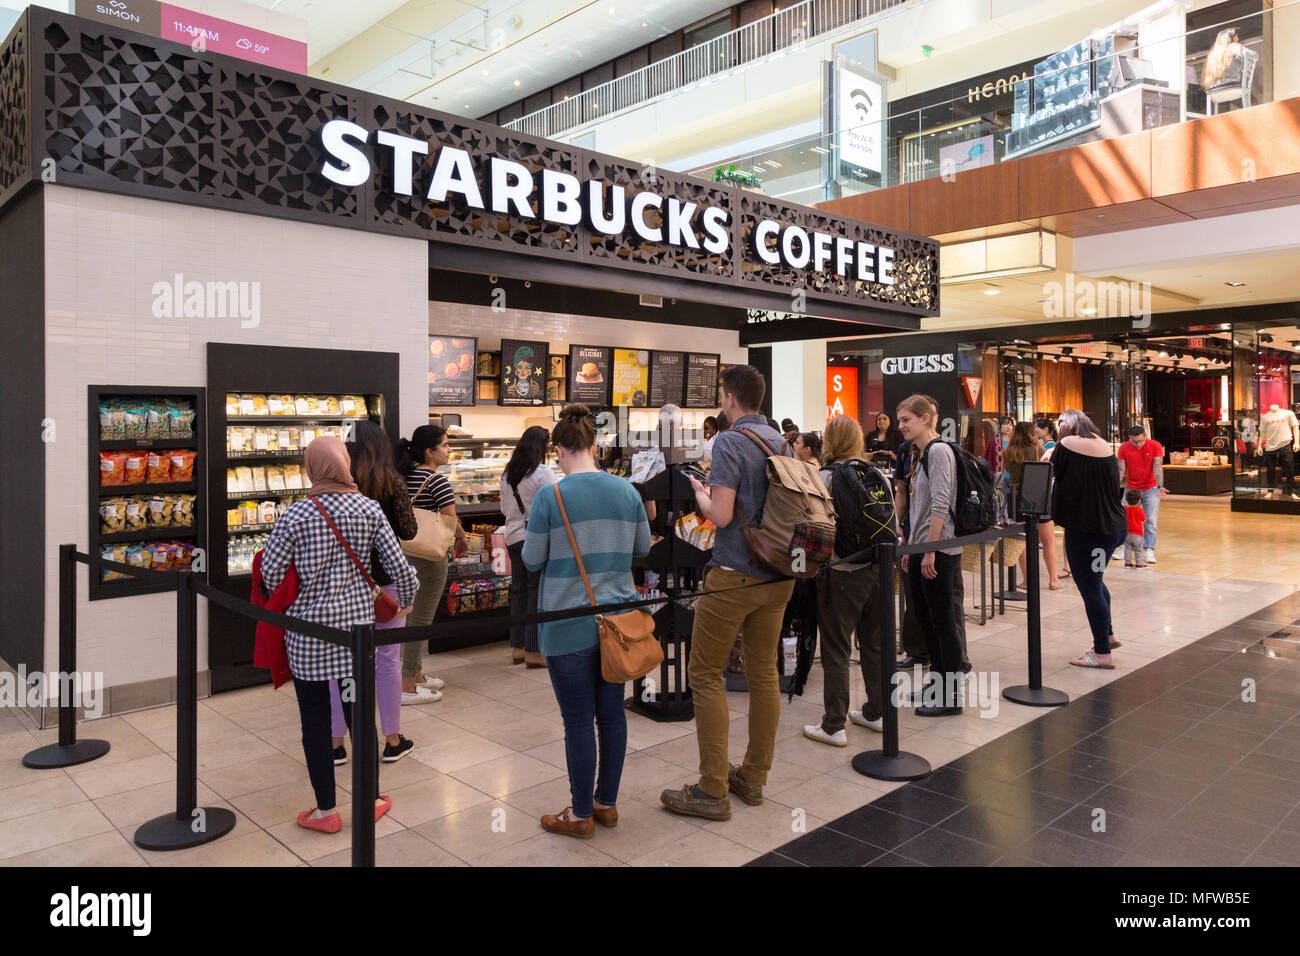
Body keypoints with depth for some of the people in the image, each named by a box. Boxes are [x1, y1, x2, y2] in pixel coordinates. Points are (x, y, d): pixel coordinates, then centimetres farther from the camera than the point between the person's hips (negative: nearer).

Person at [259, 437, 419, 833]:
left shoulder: (295, 515, -10)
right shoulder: (369, 509, -4)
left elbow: (270, 576, -7)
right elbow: (400, 567, -3)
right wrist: (406, 603, 15)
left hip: (308, 627, -2)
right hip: (356, 623, 2)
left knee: (315, 719, 10)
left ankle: (326, 811, 22)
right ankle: (370, 801, 28)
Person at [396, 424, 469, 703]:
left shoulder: (405, 477, 8)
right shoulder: (437, 481, -16)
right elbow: (451, 523, -16)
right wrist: (462, 539, 4)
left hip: (407, 553, 9)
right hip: (430, 557, -9)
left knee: (417, 615, 19)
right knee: (421, 619, -2)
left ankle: (416, 675, 31)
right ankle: (407, 687, 4)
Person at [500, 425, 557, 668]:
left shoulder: (507, 474, 10)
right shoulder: (543, 473, -12)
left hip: (513, 537, 7)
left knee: (518, 590, 13)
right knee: (537, 593, -2)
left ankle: (517, 648, 20)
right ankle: (534, 651, 1)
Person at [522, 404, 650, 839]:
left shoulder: (550, 496, -13)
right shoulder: (626, 490, 1)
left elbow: (532, 561, -6)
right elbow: (643, 548, 11)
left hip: (569, 624, -5)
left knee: (578, 720, 5)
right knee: (612, 710, 14)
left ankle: (581, 815, 19)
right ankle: (607, 802, 29)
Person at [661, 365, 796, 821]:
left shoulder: (730, 442, -14)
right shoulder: (780, 441, 9)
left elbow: (722, 514, -20)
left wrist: (700, 493, 1)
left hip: (734, 576, -8)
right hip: (778, 576, 8)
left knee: (705, 675, 2)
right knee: (764, 673, 12)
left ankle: (713, 790, 5)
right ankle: (753, 778, 24)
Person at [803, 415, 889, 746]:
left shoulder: (825, 478, -12)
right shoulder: (879, 475, 5)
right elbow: (894, 524, 11)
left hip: (841, 573, -6)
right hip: (878, 568, 6)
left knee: (836, 651, 2)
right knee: (874, 644, 17)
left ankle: (833, 726, 8)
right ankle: (877, 713, 29)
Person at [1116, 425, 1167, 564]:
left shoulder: (1155, 446, -9)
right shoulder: (1124, 448, -5)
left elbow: (1158, 467, -16)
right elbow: (1121, 470, -6)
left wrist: (1160, 486, -30)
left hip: (1150, 489, -1)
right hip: (1131, 489, 1)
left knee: (1151, 521, -6)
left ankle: (1148, 550, -3)